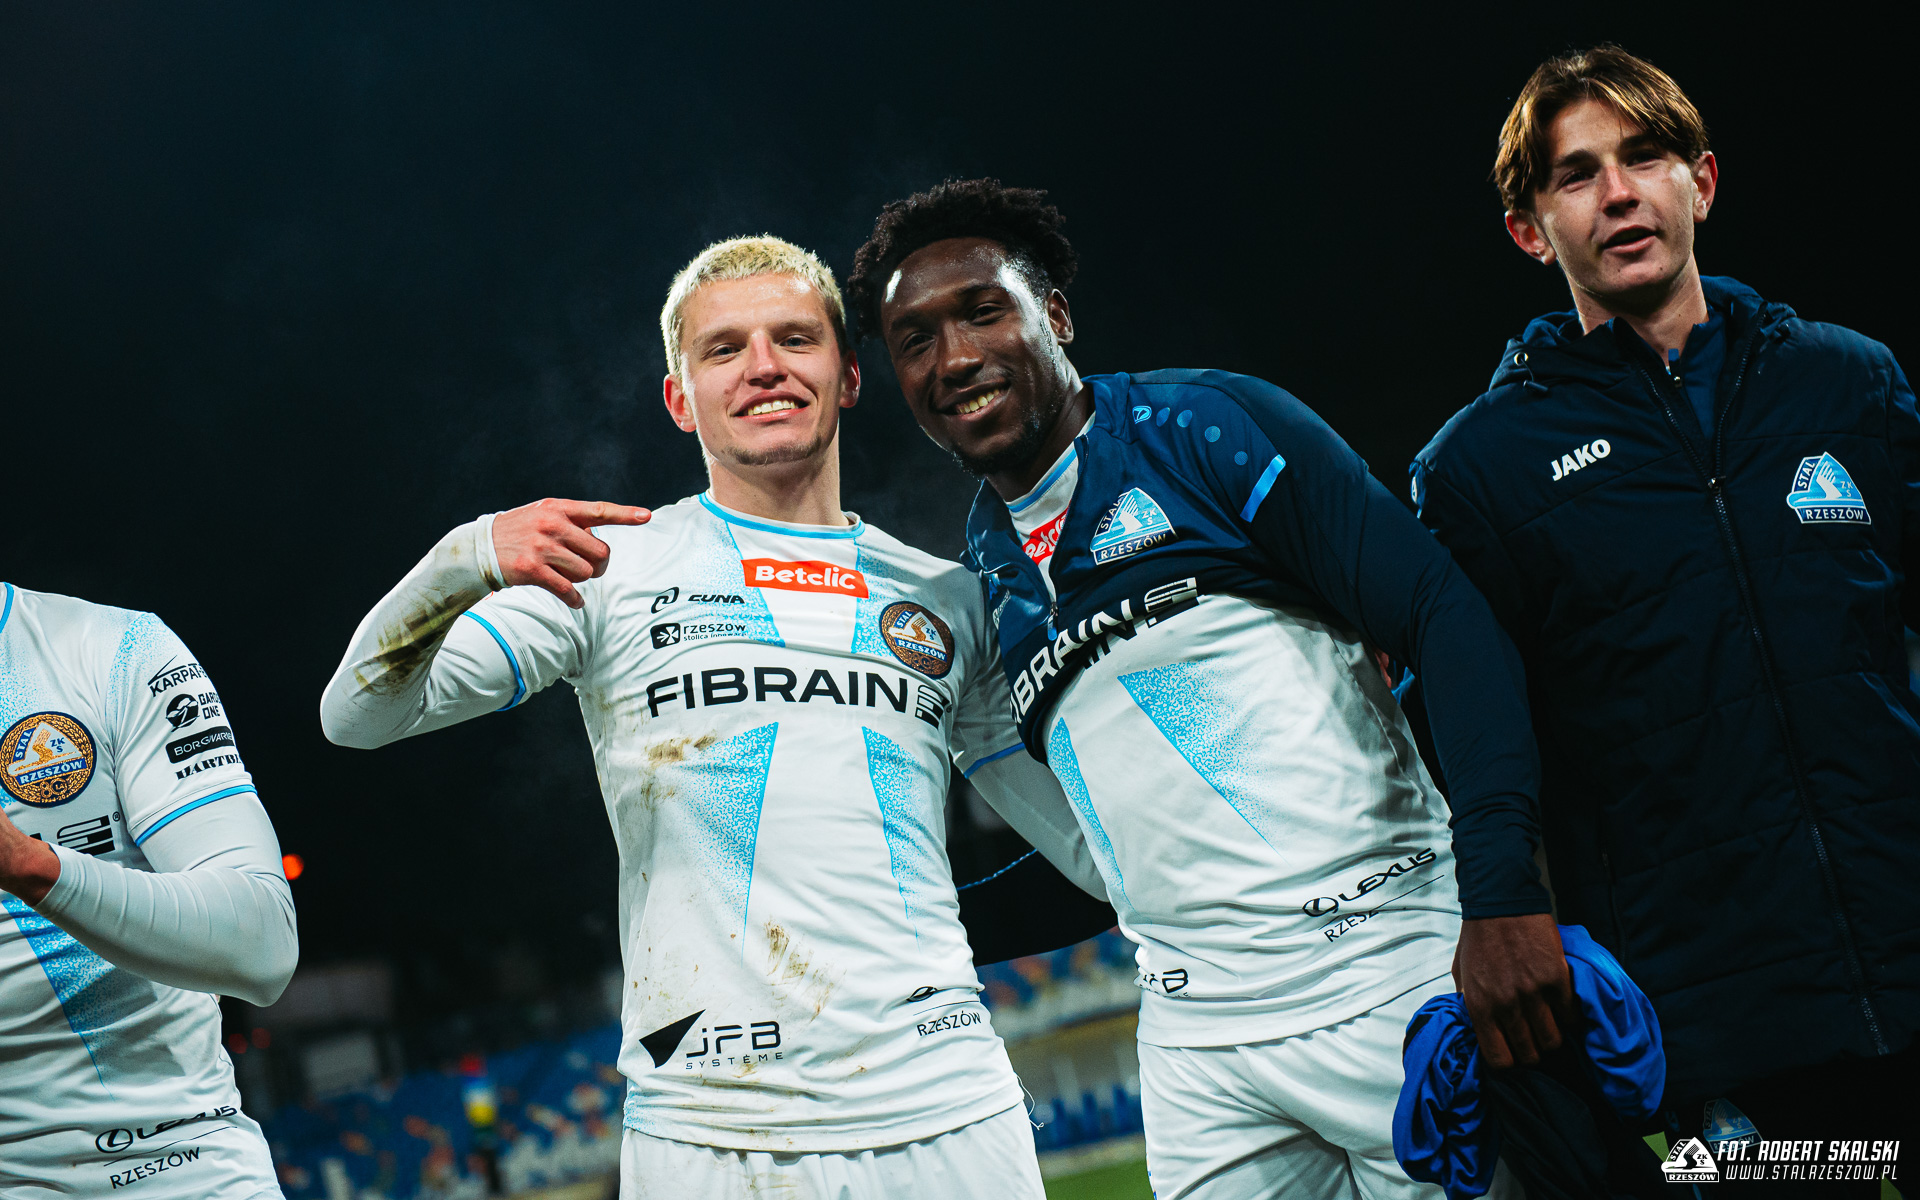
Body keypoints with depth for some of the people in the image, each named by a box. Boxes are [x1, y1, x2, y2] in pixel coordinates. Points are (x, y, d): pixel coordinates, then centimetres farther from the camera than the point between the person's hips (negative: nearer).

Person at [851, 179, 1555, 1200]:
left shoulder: (1203, 427, -3)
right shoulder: (983, 577, 15)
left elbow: (1451, 623, -11)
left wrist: (1502, 893, -21)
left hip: (1392, 988, -5)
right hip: (1199, 1054, 5)